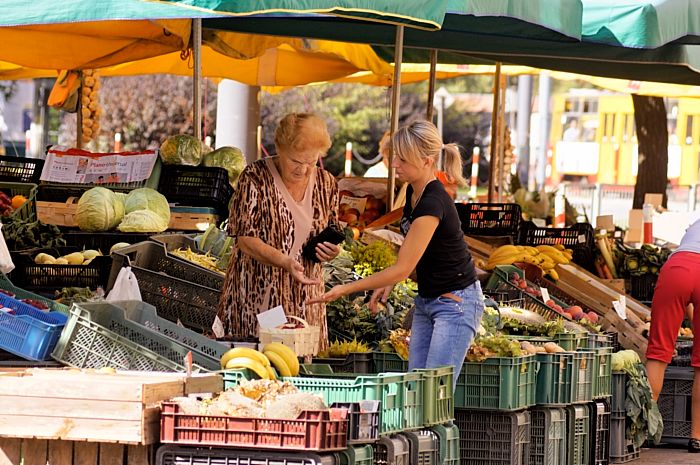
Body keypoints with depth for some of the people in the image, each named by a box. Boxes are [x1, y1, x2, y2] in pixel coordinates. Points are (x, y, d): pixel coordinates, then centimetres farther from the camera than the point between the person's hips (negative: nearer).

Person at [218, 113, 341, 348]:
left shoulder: (325, 183, 7)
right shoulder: (255, 178, -8)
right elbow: (245, 239, -13)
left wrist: (331, 251, -5)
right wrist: (285, 262, -27)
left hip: (304, 296, 4)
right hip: (256, 293, -4)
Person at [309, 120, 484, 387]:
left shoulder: (433, 202, -25)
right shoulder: (413, 192, 4)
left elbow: (403, 268, -23)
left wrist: (345, 290, -18)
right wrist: (389, 283, 3)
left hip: (455, 303, -9)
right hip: (427, 300, 9)